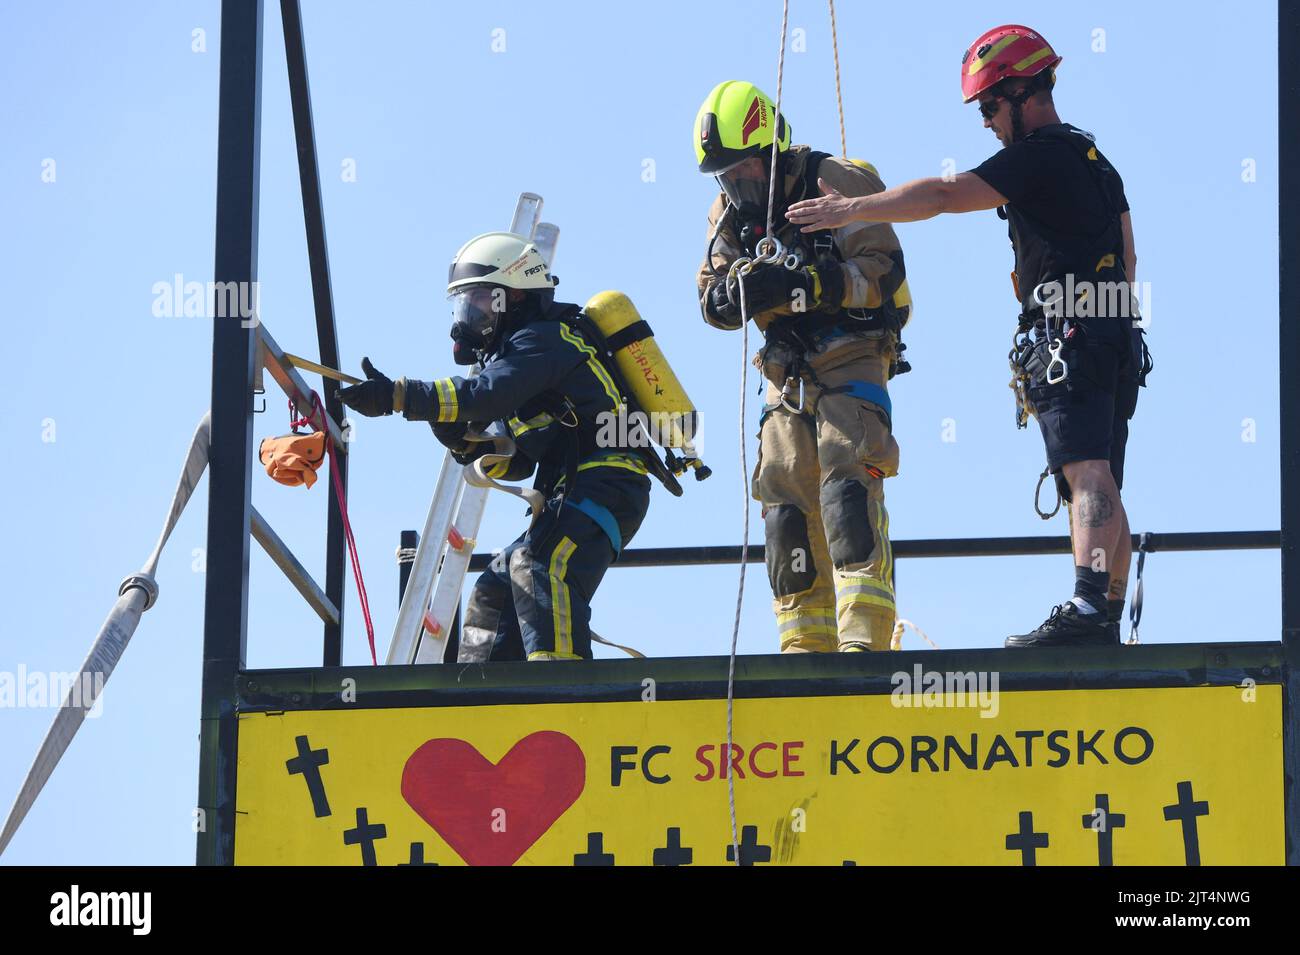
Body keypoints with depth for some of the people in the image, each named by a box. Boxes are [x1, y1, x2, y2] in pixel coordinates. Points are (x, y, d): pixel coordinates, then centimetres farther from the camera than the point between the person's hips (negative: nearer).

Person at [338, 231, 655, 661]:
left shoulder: (544, 340, -5)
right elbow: (517, 463, 21)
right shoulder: (516, 350, 25)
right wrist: (466, 443, 2)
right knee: (495, 590, 15)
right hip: (573, 498, 11)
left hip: (605, 487, -11)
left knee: (539, 567, -32)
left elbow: (486, 395, -24)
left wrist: (397, 396, -27)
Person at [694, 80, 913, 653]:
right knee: (787, 506, 1)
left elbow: (884, 274, -18)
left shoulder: (839, 184, -10)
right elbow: (712, 300, 9)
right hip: (787, 377, 7)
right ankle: (807, 648, 5)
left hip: (850, 363, -7)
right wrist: (733, 293, -16)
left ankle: (864, 638, -25)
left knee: (848, 495, -20)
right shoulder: (730, 212, 12)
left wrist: (800, 286, -27)